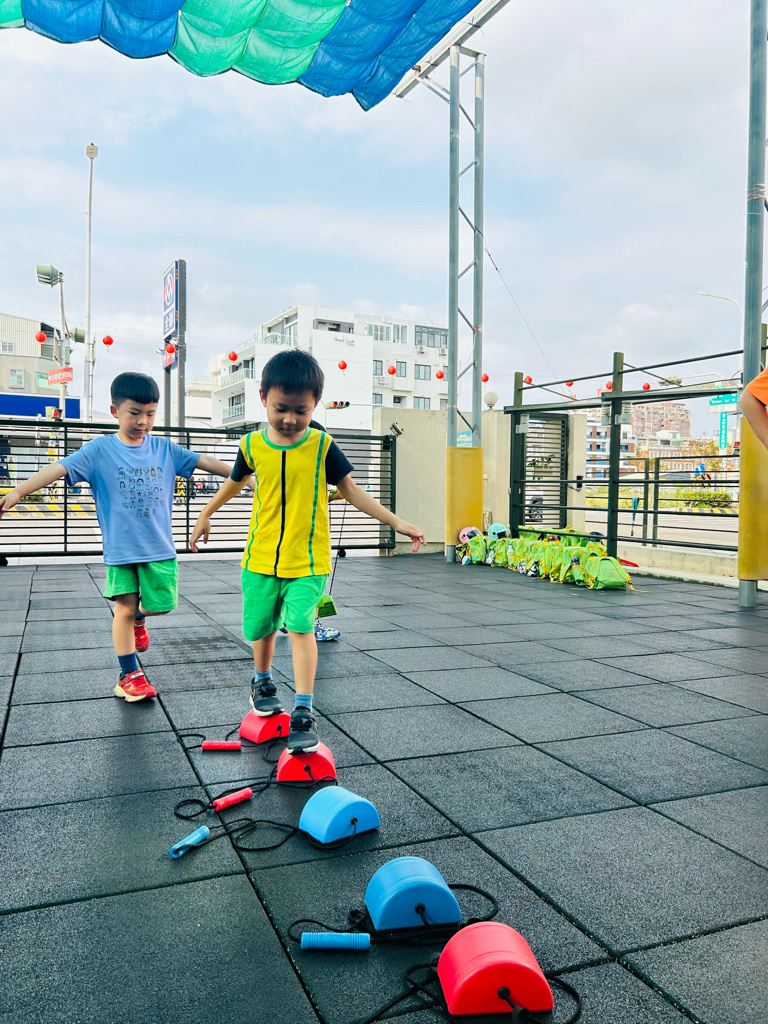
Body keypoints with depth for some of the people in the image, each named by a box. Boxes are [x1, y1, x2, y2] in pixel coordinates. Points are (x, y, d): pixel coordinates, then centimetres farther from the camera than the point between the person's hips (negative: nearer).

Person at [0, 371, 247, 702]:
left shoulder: (164, 448, 3)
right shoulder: (99, 450, -6)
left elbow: (204, 461, 5)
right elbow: (60, 468, -16)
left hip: (159, 547, 3)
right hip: (120, 548, -2)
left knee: (161, 605, 4)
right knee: (124, 608, 3)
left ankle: (137, 617, 41)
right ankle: (130, 676, 18)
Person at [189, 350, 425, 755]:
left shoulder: (322, 446, -6)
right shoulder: (252, 444, -1)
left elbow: (350, 490, 1)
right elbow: (235, 482, 18)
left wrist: (397, 523, -3)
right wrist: (205, 515, 31)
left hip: (308, 559, -2)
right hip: (261, 557, 3)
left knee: (301, 626, -14)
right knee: (260, 626, 14)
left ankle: (303, 711, -6)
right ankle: (262, 680, 43)